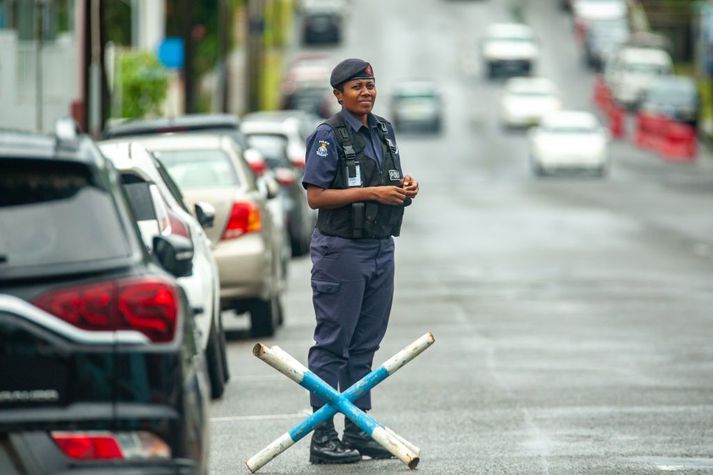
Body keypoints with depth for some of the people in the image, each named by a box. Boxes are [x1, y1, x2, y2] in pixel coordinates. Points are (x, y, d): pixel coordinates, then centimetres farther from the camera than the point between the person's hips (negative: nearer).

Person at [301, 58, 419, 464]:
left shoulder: (384, 131, 13)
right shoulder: (329, 136, -10)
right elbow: (316, 197, -15)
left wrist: (405, 187, 0)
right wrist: (372, 193, -19)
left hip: (381, 247, 7)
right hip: (341, 247, -7)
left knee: (366, 344, 11)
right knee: (332, 344, -4)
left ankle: (359, 430, 17)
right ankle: (323, 436, -3)